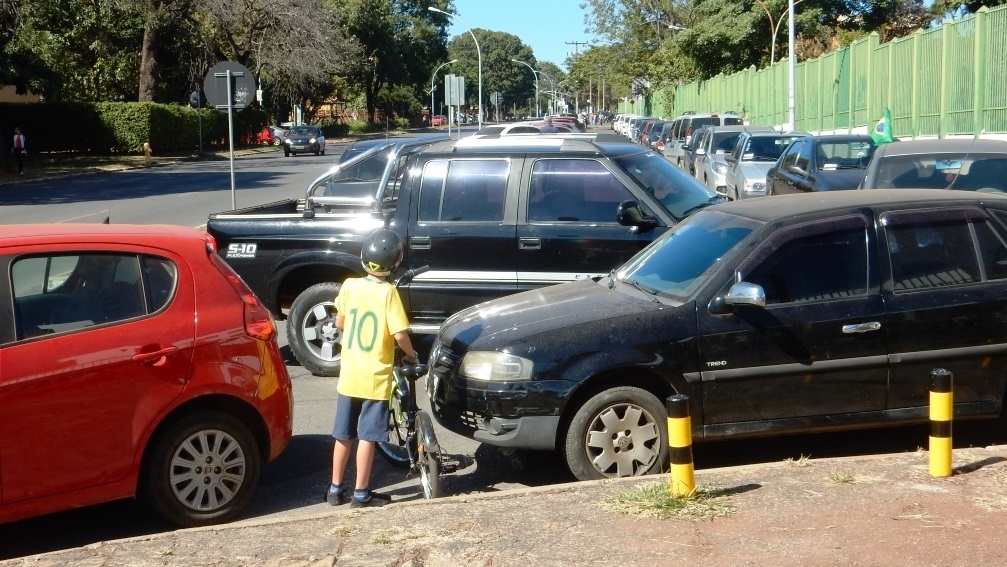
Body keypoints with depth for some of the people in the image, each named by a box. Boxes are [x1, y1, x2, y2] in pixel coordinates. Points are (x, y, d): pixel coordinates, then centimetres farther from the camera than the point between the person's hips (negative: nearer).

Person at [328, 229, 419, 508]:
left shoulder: (349, 286, -2)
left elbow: (339, 323, 9)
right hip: (375, 378, -4)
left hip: (349, 375, 4)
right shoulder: (388, 292, -14)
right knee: (367, 436, 3)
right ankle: (361, 493, 9)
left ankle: (336, 490, 21)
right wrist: (411, 355, 0)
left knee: (343, 435, 13)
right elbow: (400, 334, -18)